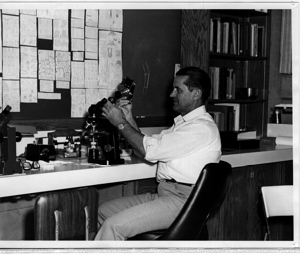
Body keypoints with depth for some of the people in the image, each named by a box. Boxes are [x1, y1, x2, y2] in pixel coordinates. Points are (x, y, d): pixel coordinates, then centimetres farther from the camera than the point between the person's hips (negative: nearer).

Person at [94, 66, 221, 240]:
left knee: (113, 226, -21)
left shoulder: (202, 128, -15)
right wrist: (129, 119, 7)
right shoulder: (183, 122, 19)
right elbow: (149, 147, 17)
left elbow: (149, 150, -18)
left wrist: (121, 123, -7)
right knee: (104, 210, 8)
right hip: (164, 194, 10)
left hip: (181, 201, -10)